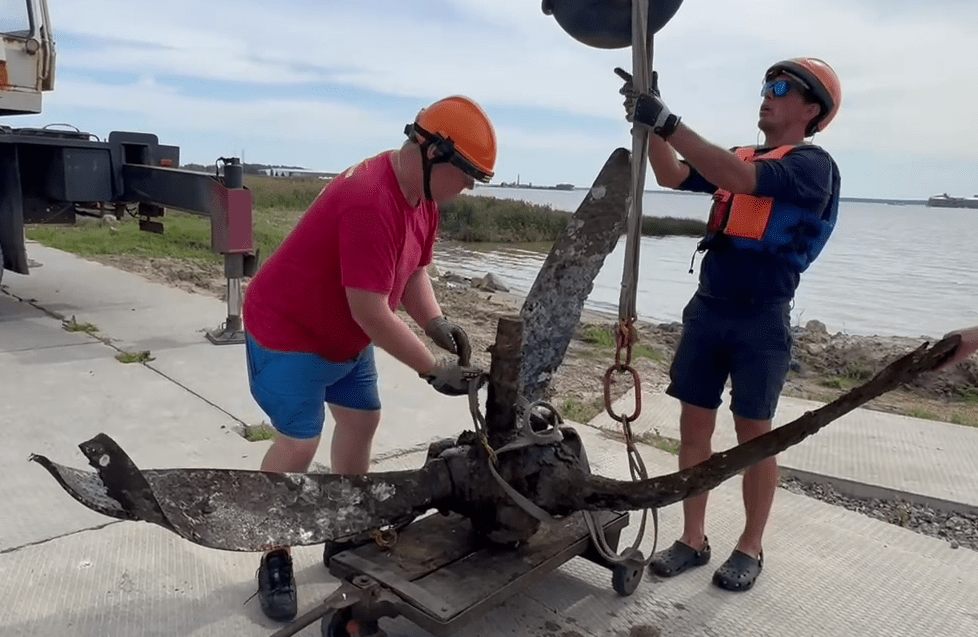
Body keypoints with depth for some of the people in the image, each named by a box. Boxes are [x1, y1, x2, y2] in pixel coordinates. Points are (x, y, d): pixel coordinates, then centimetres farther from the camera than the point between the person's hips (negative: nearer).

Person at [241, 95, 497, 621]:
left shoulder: (423, 195, -3)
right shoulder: (370, 203, -34)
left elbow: (413, 270, 6)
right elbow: (371, 312, -33)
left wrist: (436, 322, -12)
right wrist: (433, 370, -27)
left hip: (346, 336, 10)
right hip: (290, 331, -9)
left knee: (362, 421, 13)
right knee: (297, 444, -9)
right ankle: (274, 560, 13)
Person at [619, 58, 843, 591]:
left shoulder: (813, 165, -7)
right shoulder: (740, 157, 16)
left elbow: (739, 180, -23)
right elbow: (673, 177, 11)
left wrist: (667, 121, -26)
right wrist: (648, 122, -4)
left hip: (762, 318, -6)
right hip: (707, 309, 6)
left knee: (754, 435, 5)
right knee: (694, 425, 7)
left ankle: (750, 548, 22)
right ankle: (692, 540, 20)